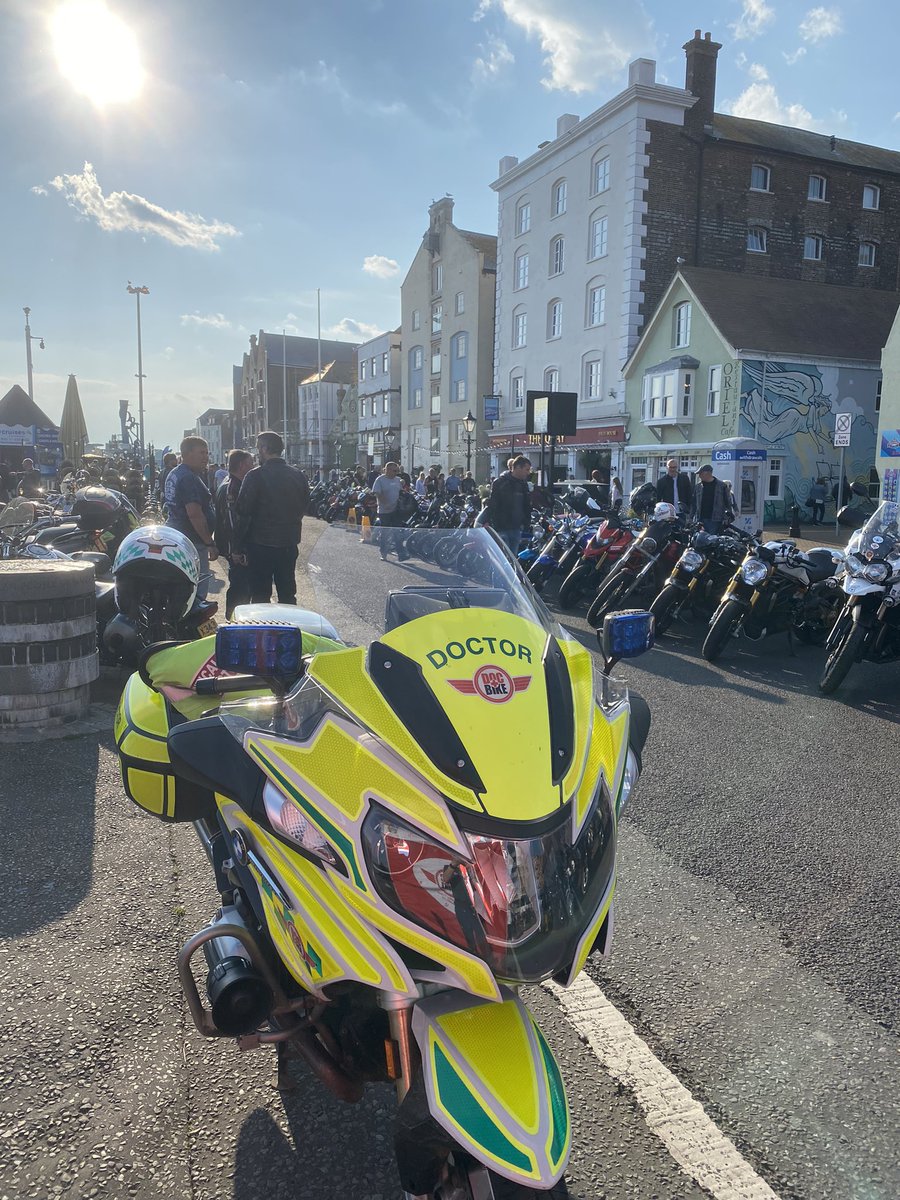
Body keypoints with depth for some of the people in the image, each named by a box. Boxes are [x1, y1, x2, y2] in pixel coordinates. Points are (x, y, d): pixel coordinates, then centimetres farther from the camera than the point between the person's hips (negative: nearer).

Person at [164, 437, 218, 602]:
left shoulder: (174, 474, 15)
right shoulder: (189, 478, -18)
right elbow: (194, 514, -24)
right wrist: (210, 543, -20)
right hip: (191, 539, -11)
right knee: (198, 591, -9)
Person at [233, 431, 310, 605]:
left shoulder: (255, 476, -13)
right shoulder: (299, 475, 2)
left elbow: (243, 514, -12)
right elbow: (303, 507, 11)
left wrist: (238, 547, -6)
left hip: (261, 545, -5)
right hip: (289, 544, 5)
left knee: (260, 597, 5)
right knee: (288, 595, 14)